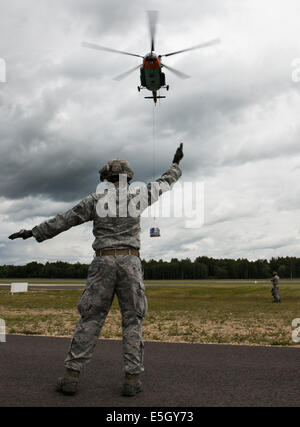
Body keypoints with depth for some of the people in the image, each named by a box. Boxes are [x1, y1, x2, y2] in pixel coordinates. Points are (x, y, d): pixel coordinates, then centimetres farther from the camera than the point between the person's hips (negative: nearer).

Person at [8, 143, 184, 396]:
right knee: (133, 320, 5)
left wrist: (34, 233, 18)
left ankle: (72, 375, 2)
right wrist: (176, 164, 39)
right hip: (130, 262, 0)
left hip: (103, 262, 0)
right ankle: (132, 379, 0)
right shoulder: (136, 197, 8)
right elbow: (164, 184, 22)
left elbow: (64, 220, 9)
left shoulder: (96, 200, 6)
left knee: (90, 318, 4)